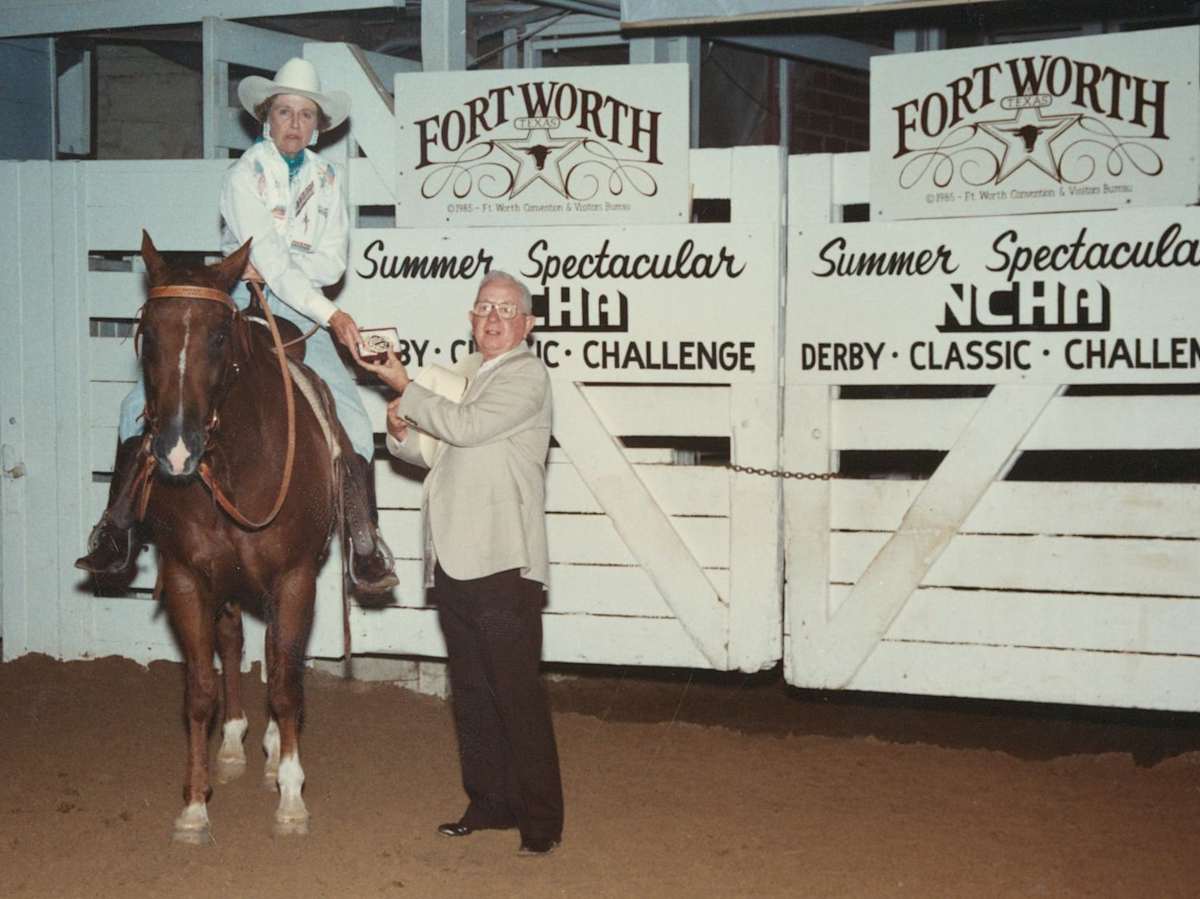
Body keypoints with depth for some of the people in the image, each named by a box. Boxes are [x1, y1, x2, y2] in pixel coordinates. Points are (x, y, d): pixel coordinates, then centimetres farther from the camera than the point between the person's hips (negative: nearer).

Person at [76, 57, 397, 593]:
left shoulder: (325, 181, 7)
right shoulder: (245, 176, -6)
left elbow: (331, 264, 0)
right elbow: (269, 259, -16)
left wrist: (272, 270, -15)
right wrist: (330, 315, -21)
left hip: (299, 312, 2)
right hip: (235, 307, -2)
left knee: (352, 417, -16)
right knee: (146, 400, -13)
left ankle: (365, 546, -10)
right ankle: (117, 529, -4)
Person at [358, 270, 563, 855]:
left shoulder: (526, 375, -5)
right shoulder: (461, 376, 20)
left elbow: (465, 428, -16)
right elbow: (437, 451, 25)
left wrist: (404, 389, -7)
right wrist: (401, 433, 4)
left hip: (503, 563, -8)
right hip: (453, 560, 8)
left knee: (517, 692, -7)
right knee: (471, 691, 13)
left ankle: (540, 818, -1)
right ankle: (488, 801, 23)